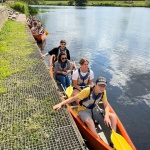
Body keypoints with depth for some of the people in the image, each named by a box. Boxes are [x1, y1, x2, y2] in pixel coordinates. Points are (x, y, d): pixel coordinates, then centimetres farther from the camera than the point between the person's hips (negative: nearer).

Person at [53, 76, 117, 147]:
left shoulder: (103, 92, -9)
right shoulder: (87, 90, -25)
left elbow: (106, 106, -2)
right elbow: (73, 98, -21)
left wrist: (106, 116, -22)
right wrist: (60, 104, -30)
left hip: (93, 110, 6)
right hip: (83, 110, -5)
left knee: (113, 116, -11)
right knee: (89, 120, -40)